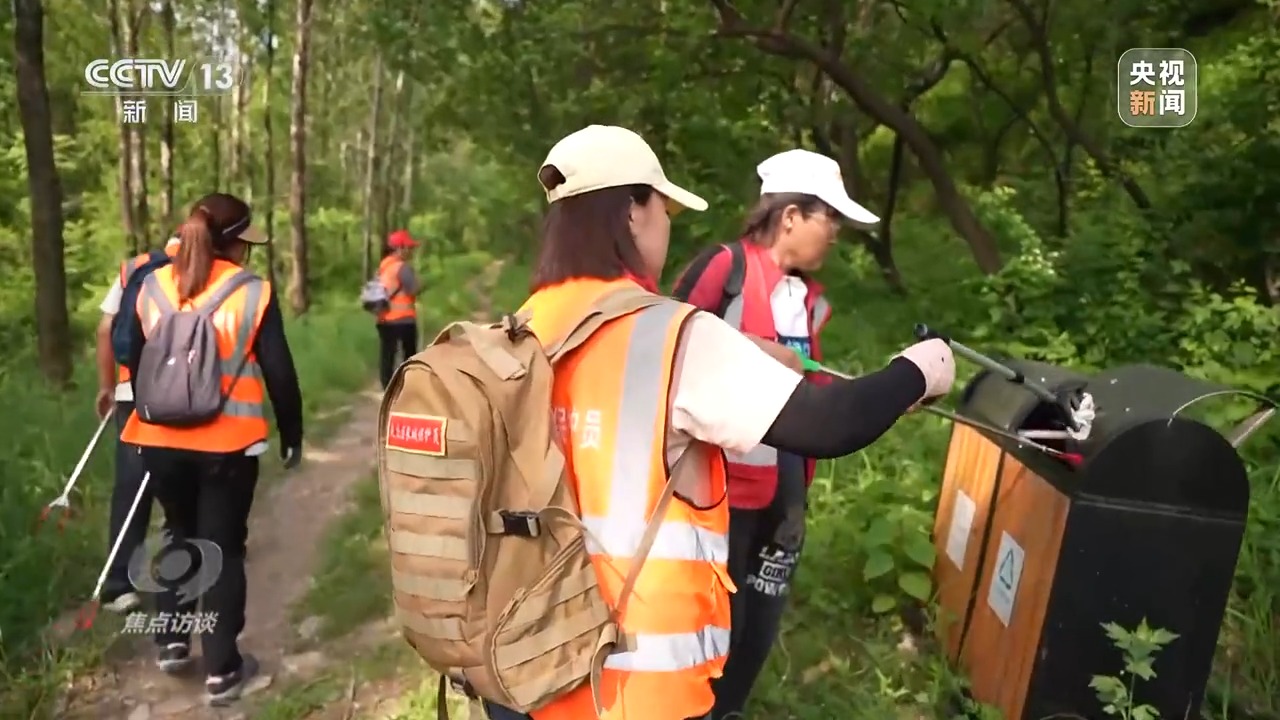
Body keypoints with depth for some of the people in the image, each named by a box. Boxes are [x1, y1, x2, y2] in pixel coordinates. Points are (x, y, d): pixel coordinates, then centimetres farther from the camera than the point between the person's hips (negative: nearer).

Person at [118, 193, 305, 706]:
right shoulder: (253, 292, -8)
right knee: (223, 547, 8)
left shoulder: (151, 288, 5)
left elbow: (135, 364, 13)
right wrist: (291, 433, 5)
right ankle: (222, 670, 14)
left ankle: (171, 643, 30)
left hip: (162, 440, 4)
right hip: (228, 443, -4)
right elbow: (278, 372, -7)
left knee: (179, 535, 25)